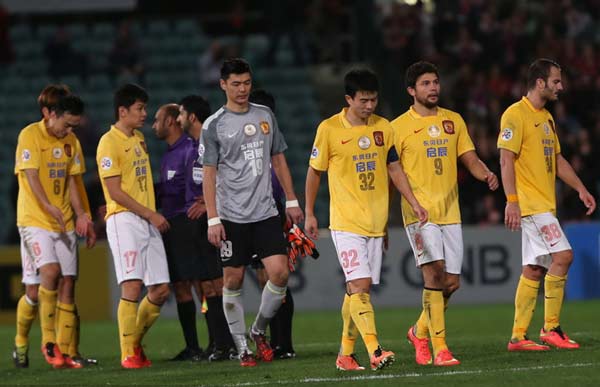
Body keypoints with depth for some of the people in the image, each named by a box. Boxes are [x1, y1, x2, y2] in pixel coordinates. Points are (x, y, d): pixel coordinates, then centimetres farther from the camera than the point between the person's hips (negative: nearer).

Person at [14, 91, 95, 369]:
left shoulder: (70, 141, 12)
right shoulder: (30, 135, -8)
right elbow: (31, 176, -15)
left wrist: (80, 215, 4)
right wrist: (49, 207, -28)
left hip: (64, 223, 6)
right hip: (34, 220, -6)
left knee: (67, 285, -1)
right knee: (50, 272, -24)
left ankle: (64, 353, 2)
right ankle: (48, 341, -11)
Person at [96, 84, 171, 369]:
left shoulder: (139, 139, 19)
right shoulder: (110, 142, -8)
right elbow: (115, 191, -13)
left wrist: (154, 214, 16)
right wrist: (150, 214, -13)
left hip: (148, 222, 8)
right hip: (123, 219, -8)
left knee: (161, 289, 3)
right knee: (132, 286, -16)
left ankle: (136, 343, 19)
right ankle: (128, 354, -11)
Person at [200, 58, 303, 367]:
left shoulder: (265, 116, 10)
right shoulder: (214, 125, -3)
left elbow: (278, 159, 18)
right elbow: (209, 174, -3)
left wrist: (291, 201, 13)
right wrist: (213, 219, -9)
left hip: (265, 212, 3)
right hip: (232, 216, -3)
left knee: (279, 272, -9)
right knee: (233, 281, 0)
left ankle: (258, 330, 12)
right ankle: (242, 346, 10)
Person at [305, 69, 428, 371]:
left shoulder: (383, 128, 7)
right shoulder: (329, 129, -5)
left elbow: (394, 168, 15)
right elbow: (314, 172, 3)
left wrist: (414, 203, 5)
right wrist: (309, 214, 4)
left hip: (376, 222, 5)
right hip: (346, 222, -5)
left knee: (358, 289, 7)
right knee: (359, 285, -16)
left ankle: (345, 354, 16)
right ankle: (375, 352, -24)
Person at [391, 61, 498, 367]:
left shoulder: (453, 121, 13)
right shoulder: (399, 127, 0)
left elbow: (470, 159, 13)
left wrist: (486, 175, -9)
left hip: (450, 212, 5)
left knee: (452, 282, 4)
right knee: (434, 271, -19)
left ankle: (420, 331, 29)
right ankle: (439, 348, -17)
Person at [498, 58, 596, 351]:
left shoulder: (546, 118, 18)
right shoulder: (516, 115, -11)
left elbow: (557, 159, 25)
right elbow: (506, 160, -15)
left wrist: (580, 189, 17)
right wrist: (512, 201, -21)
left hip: (544, 204, 9)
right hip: (530, 203, -9)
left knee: (533, 270, 7)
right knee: (562, 255, -16)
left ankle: (518, 336, 8)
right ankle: (551, 329, -11)